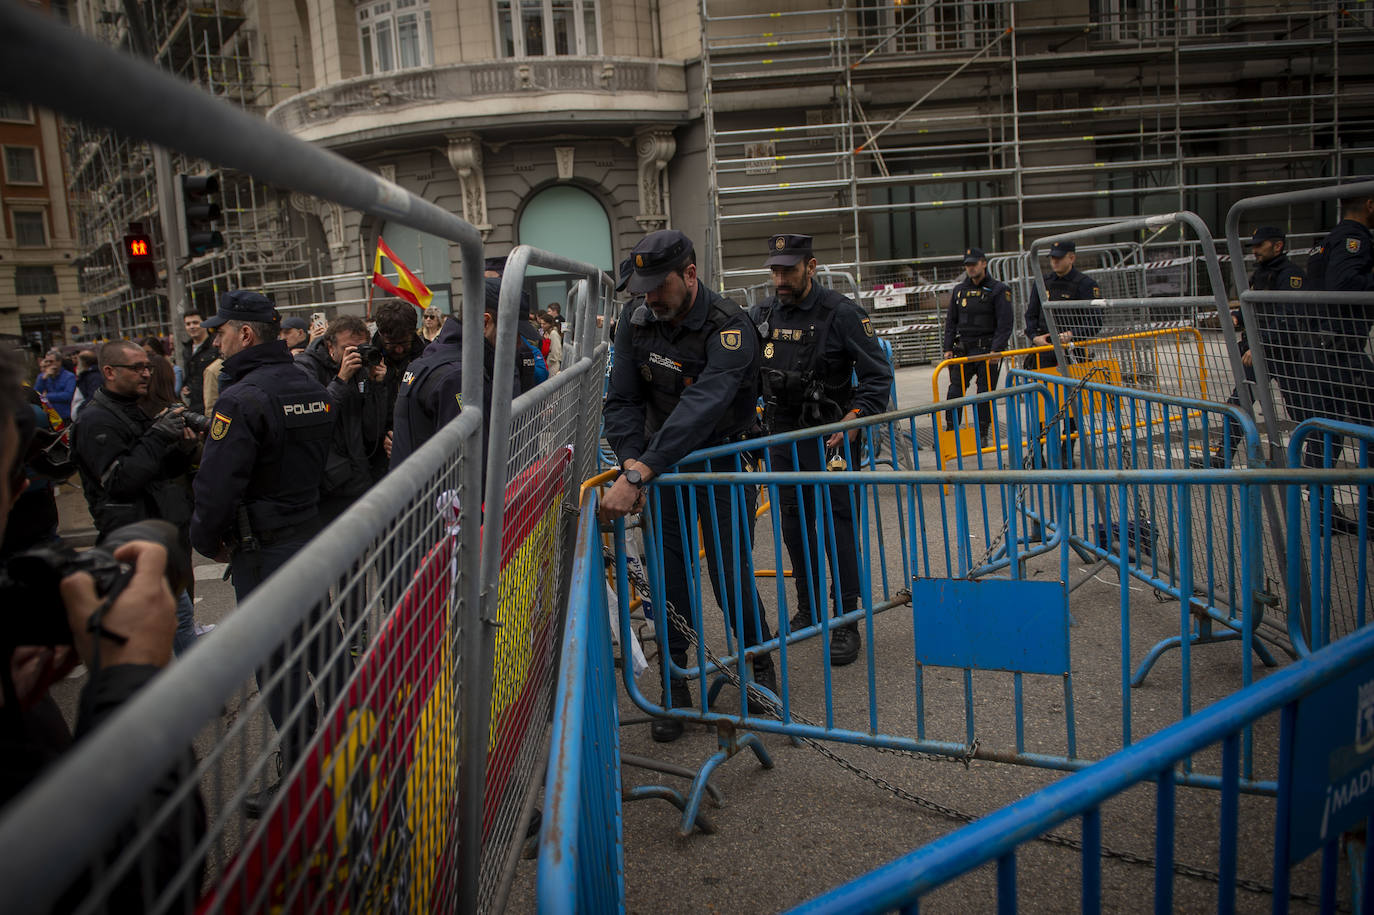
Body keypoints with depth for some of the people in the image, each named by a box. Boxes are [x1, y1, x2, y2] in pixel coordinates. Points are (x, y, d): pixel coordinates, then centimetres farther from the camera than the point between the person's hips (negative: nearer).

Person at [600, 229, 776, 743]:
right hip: (662, 462, 4)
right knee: (668, 576, 2)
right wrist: (631, 461, -28)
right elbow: (623, 402, -7)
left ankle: (761, 664, 25)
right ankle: (675, 686, 19)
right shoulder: (637, 322, -7)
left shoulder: (730, 328, -25)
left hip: (724, 461, -4)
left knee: (730, 576, -3)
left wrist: (637, 475, -48)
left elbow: (700, 408, -39)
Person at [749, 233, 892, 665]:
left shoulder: (841, 313, -12)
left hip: (829, 438, -5)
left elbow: (878, 377, -10)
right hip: (783, 437, 5)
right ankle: (808, 609, 29)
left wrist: (853, 420, -21)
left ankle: (845, 622, 7)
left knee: (837, 525, -4)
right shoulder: (764, 314, 5)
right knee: (795, 524, 13)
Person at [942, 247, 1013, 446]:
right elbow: (951, 321, 15)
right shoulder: (959, 290, 12)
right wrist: (948, 348, 6)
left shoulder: (998, 290, -3)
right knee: (955, 391, -1)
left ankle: (982, 435, 10)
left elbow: (1005, 324, -8)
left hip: (988, 349, -4)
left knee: (985, 393, 1)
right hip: (964, 349, 4)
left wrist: (996, 350, -16)